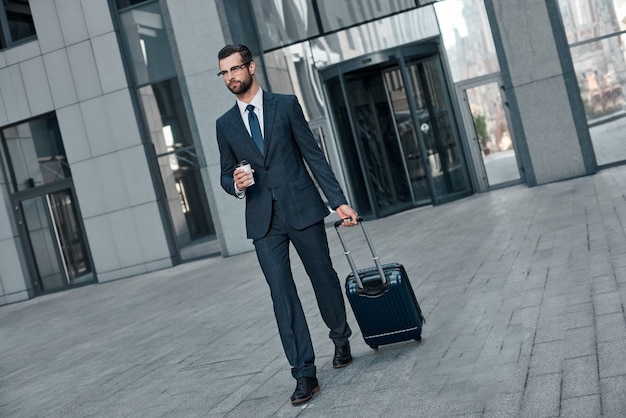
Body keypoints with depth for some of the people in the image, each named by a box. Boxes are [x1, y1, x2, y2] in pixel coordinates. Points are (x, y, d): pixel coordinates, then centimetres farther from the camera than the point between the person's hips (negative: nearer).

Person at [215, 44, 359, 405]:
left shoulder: (286, 105, 2)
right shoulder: (225, 124, 10)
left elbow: (314, 156, 1)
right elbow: (226, 175, 15)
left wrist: (339, 200, -5)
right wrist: (236, 184, -11)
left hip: (302, 209, -1)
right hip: (263, 221, 1)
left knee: (324, 279, 10)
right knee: (282, 293, -5)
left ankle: (341, 340, 37)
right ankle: (305, 374, 0)